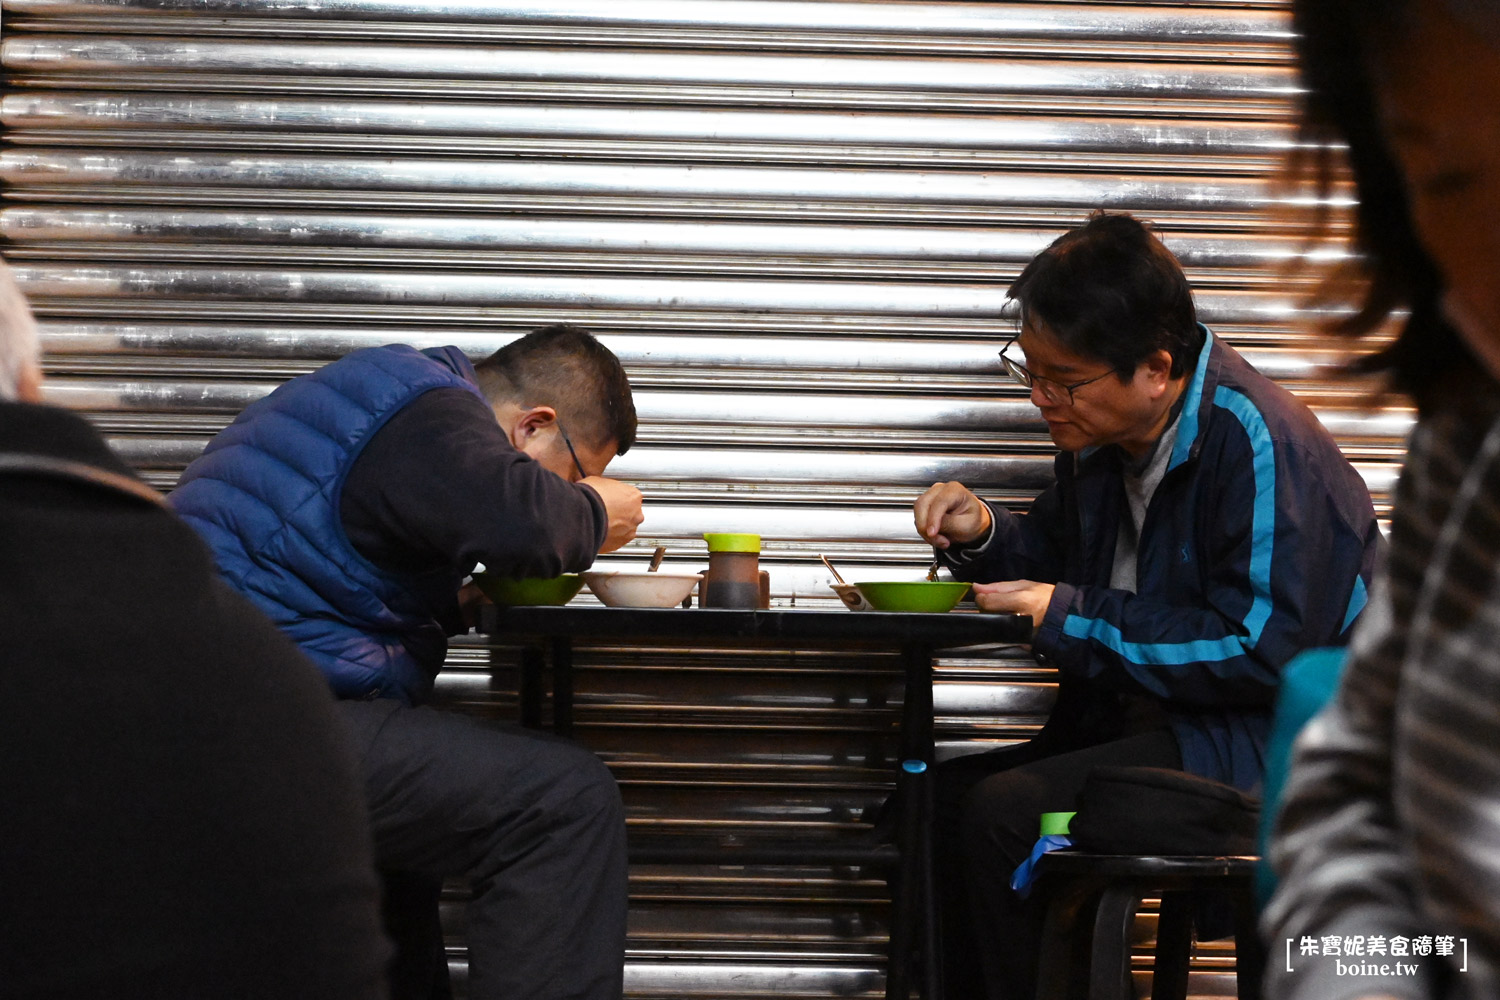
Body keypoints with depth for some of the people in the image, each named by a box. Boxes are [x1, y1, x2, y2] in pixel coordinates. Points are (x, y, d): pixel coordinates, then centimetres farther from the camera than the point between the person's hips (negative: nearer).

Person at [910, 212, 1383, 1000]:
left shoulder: (1257, 444, -20)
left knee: (1003, 813, -25)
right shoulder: (1101, 432, 6)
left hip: (1264, 745, -9)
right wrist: (983, 535, 0)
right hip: (1136, 720, 9)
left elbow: (1259, 649, -24)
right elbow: (1058, 556, 23)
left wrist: (1073, 616, -19)